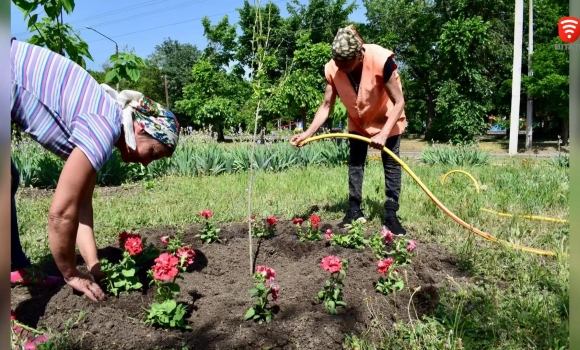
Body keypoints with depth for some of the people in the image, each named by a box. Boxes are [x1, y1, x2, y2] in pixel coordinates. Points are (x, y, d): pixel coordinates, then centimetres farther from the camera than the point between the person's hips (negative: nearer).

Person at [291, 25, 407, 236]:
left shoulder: (381, 60, -37)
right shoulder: (332, 69, -25)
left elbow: (399, 102, -30)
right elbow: (326, 105, -18)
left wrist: (384, 134, -39)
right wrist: (308, 133, -30)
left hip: (387, 118, -3)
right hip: (358, 120, 4)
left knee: (391, 163, -4)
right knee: (355, 162, 3)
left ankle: (391, 216, 0)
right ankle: (354, 211, 11)